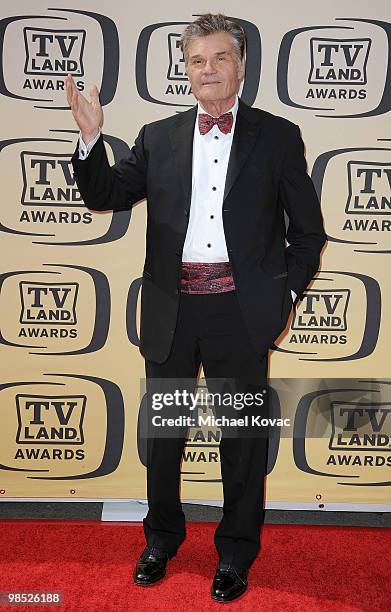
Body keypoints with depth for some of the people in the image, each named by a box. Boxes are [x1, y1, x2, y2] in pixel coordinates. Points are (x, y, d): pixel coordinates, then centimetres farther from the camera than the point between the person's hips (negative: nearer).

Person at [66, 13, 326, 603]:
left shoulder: (277, 136, 3)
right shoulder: (158, 137, 8)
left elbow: (308, 230, 6)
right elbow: (105, 196, 4)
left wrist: (284, 296, -1)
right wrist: (91, 137, -11)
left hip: (240, 310, -2)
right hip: (171, 310, 2)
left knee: (244, 435, 10)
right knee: (163, 431, 16)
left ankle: (236, 552, 31)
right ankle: (162, 537, 39)